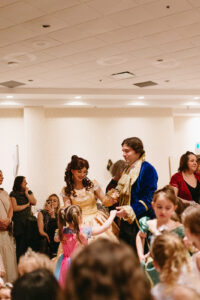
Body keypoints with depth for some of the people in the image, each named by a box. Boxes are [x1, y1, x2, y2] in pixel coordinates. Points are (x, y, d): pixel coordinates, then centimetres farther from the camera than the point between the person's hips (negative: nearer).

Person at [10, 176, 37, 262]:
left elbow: (34, 202, 0)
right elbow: (15, 208, -11)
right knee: (20, 245, -2)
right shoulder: (13, 194, -2)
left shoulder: (29, 192, 14)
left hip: (28, 220, 4)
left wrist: (26, 193, -3)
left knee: (28, 244, -2)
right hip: (18, 222, -4)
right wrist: (27, 205, 0)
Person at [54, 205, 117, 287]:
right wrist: (112, 215, 2)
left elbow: (56, 239, 17)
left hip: (66, 264, 5)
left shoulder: (62, 231, -8)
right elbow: (104, 227, -13)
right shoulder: (84, 231, -20)